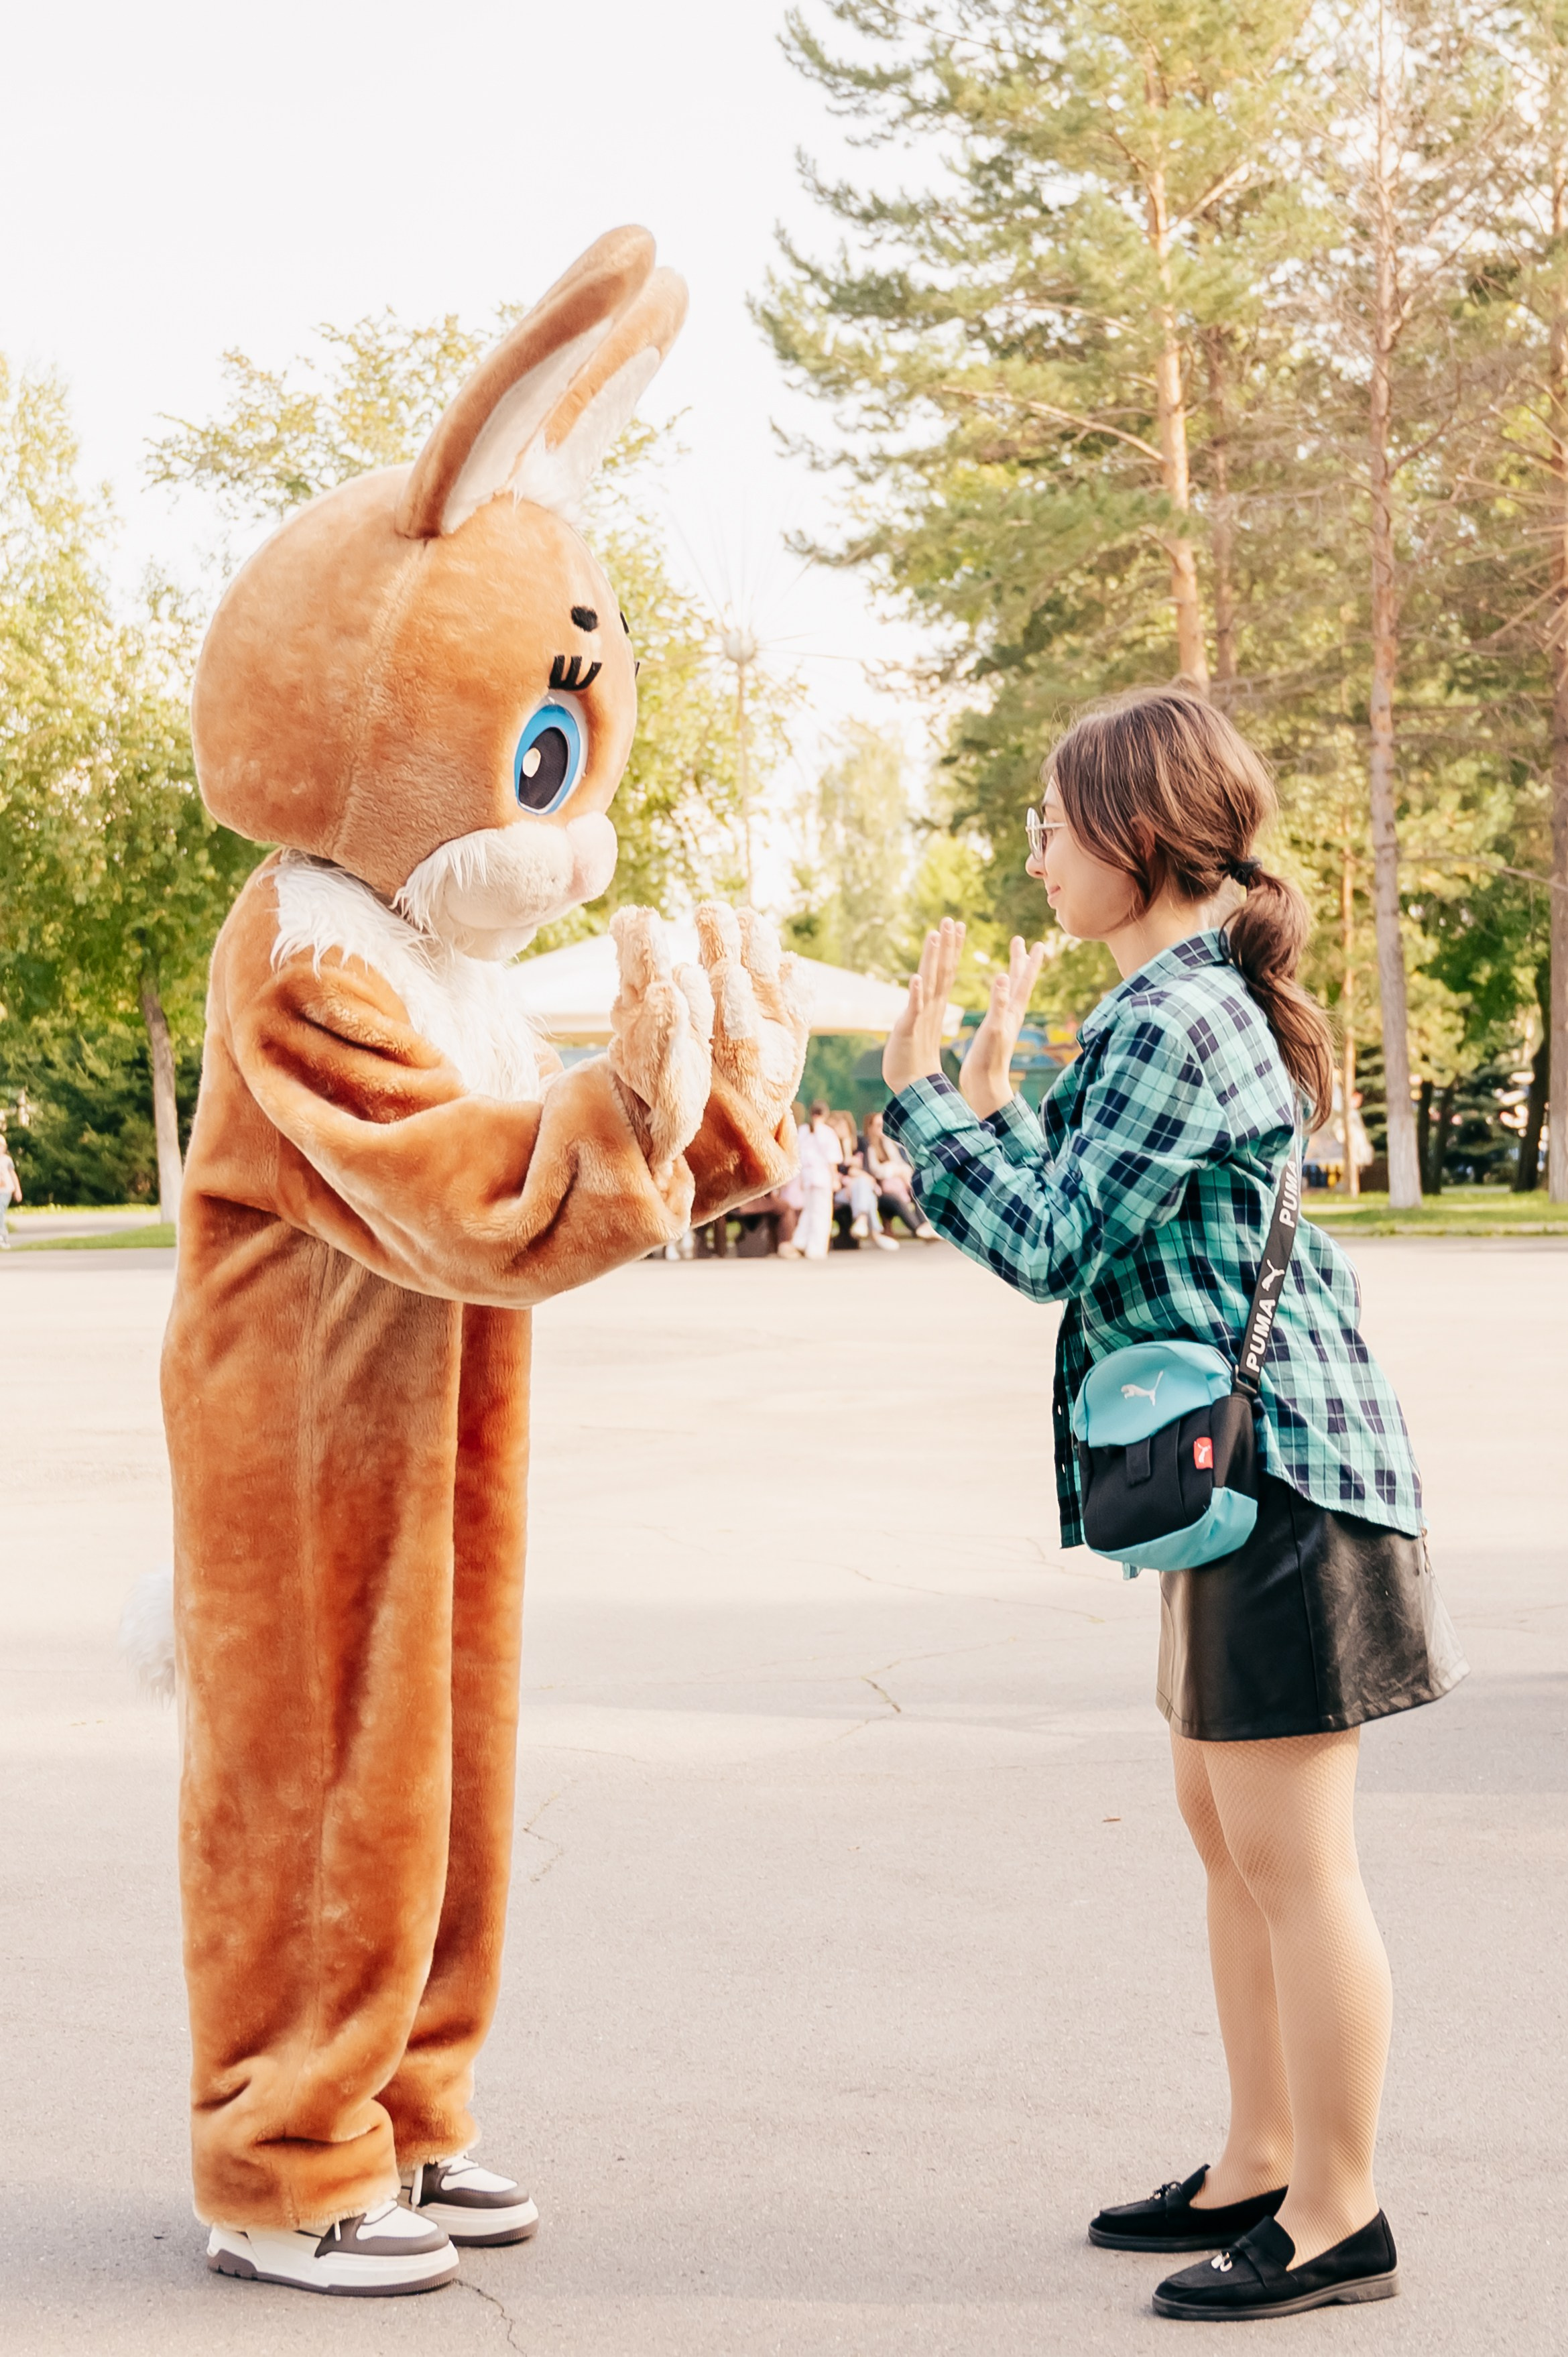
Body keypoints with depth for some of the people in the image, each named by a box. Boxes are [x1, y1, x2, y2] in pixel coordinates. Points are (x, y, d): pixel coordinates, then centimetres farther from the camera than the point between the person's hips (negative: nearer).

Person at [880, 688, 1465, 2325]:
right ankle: (1258, 2170, 29)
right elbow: (1086, 1228, 17)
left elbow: (1049, 1244, -17)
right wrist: (989, 1094, 18)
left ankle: (1336, 2222, 8)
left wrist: (921, 1097, -9)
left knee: (1291, 1860, -3)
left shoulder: (1178, 1019, -17)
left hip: (1276, 1475, -11)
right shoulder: (1195, 1004, 16)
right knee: (1229, 1837, 17)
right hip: (1237, 1475, 11)